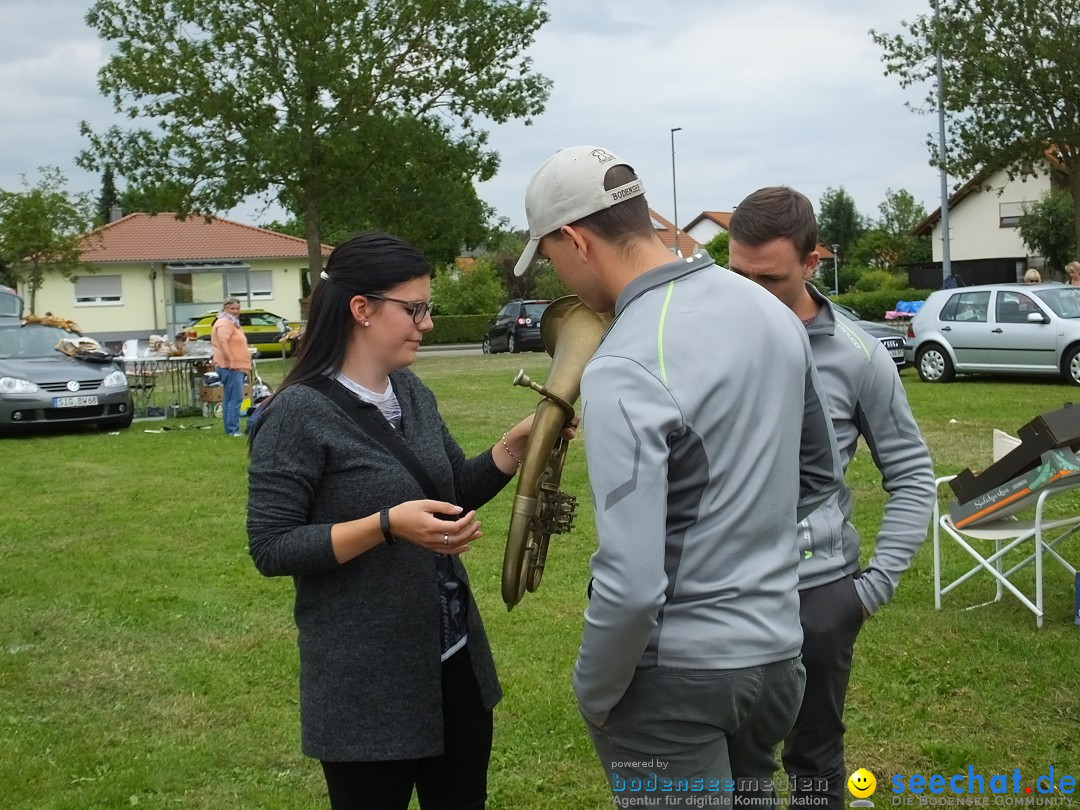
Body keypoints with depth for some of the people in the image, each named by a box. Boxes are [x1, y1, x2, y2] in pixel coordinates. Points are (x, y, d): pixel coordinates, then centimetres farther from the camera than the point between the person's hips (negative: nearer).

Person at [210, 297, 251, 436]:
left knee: (229, 398, 12)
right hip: (231, 367, -11)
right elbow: (222, 342, -24)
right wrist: (231, 361, -26)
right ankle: (233, 429, -18)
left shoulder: (233, 323, 22)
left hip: (237, 367, 11)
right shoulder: (224, 323, -11)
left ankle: (229, 428, 15)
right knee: (235, 398, -15)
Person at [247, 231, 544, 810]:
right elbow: (270, 548, -17)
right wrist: (387, 525, -26)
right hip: (367, 683, -7)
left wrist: (515, 444, -3)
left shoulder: (413, 392, 4)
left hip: (454, 663, 7)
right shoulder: (300, 413, -16)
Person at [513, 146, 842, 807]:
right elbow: (820, 472, 14)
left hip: (677, 676, -7)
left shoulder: (623, 369, -24)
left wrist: (593, 695, -11)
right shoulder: (770, 310, 1)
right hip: (777, 650, 7)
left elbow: (631, 585, -26)